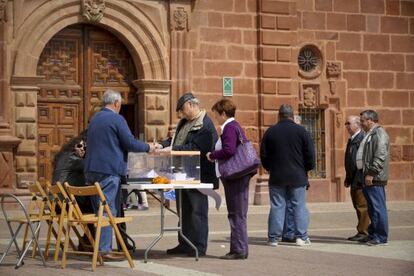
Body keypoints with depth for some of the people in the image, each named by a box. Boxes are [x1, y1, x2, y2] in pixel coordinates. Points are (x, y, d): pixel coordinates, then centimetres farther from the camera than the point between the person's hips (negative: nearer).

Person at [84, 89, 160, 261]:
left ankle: (97, 247, 15)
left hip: (91, 169, 8)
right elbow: (130, 143, -10)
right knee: (108, 211, -6)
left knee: (99, 210, 12)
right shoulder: (117, 119, -8)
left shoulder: (94, 119, 17)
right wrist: (148, 147, 5)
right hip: (108, 170, -8)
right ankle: (104, 250, -8)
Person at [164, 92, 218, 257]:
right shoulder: (184, 123, 15)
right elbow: (175, 142, 20)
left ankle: (199, 247, 5)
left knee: (198, 212, -2)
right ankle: (184, 245, 25)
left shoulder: (205, 125, -15)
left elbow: (195, 149, -23)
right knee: (184, 211, 16)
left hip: (198, 176, -10)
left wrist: (173, 150, -23)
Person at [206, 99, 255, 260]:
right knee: (238, 214, 12)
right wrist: (215, 155, 17)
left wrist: (212, 155, -10)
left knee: (236, 214, -6)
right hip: (239, 175, 10)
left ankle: (239, 250, -4)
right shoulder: (235, 126, 19)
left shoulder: (230, 128, -13)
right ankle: (240, 249, 17)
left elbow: (229, 151, -24)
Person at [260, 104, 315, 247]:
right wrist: (307, 168, 12)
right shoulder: (301, 131, -2)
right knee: (299, 206, 5)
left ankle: (273, 238, 5)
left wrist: (270, 168, 19)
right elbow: (310, 154, -3)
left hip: (276, 176, 1)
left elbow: (263, 155, 5)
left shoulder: (270, 132, 1)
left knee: (277, 206, 4)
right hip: (297, 176, -1)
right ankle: (301, 237, 3)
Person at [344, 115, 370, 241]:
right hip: (354, 180, 10)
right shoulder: (351, 140, 18)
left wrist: (359, 179, -21)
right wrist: (348, 178, 19)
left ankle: (364, 232, -2)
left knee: (362, 206, -6)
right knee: (358, 206, 11)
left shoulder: (363, 138, -12)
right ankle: (362, 232, 16)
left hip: (361, 180, -10)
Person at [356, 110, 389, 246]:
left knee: (378, 208, -7)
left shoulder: (379, 133, -12)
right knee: (372, 208, 14)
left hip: (375, 178, -10)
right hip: (369, 178, 10)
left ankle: (381, 238, -4)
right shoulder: (370, 134, 20)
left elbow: (380, 156, -21)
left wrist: (371, 173, -23)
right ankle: (373, 235, 21)